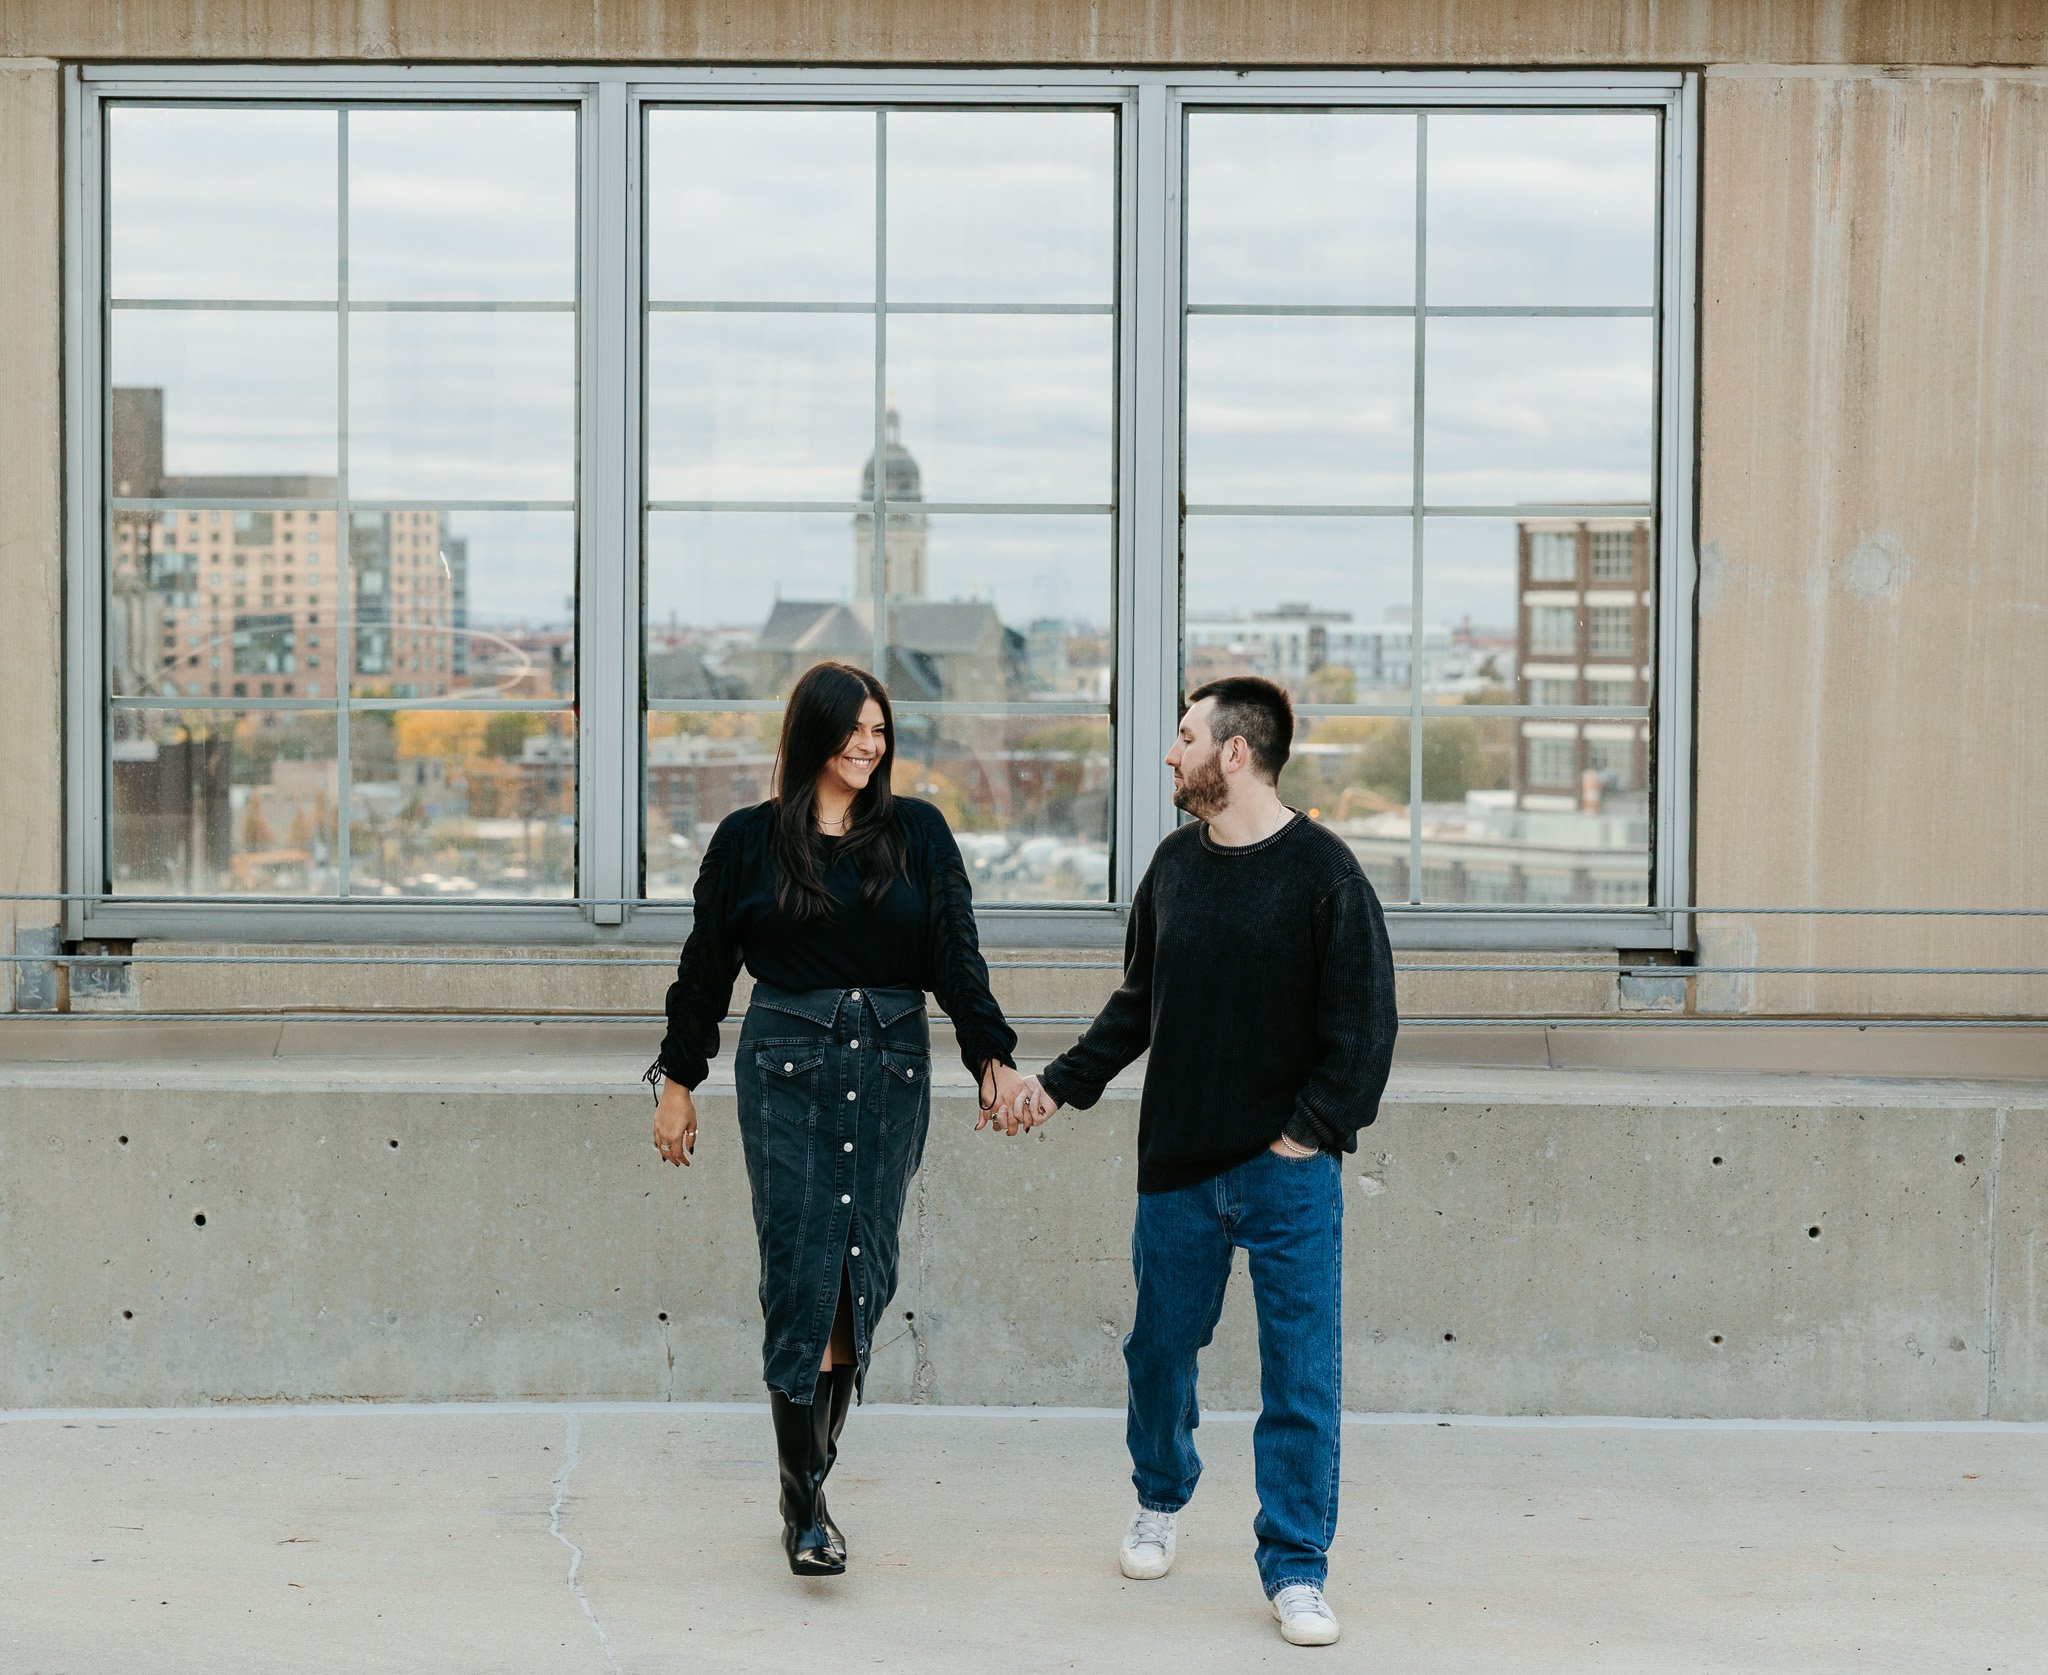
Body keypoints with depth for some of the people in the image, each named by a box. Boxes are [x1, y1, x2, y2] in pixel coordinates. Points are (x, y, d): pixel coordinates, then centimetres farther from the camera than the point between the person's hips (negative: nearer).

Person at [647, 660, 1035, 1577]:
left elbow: (956, 955, 0)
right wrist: (677, 1081, 11)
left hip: (892, 1065, 2)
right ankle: (803, 1508, -3)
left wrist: (993, 1055, -12)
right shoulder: (749, 840, 4)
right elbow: (705, 968, 10)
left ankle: (810, 1470, 16)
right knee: (803, 1277, -8)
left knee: (862, 1278, 2)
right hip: (787, 1066, -2)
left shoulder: (917, 832, 6)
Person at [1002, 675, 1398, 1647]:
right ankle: (1159, 1502, 39)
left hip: (1288, 1169, -4)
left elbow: (1363, 1021, -7)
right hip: (1177, 1165, 5)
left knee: (1301, 1372, -2)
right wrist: (1061, 1083, 11)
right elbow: (1137, 1005, 18)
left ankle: (1295, 1568, 7)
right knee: (1160, 1345, 14)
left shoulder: (1323, 871, -7)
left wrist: (1312, 1130, -12)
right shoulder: (1175, 865, 9)